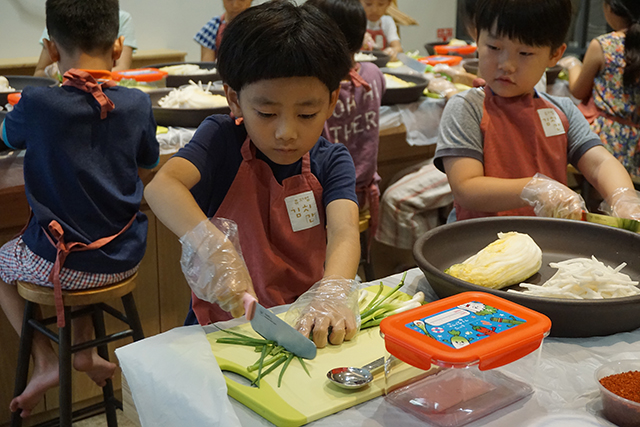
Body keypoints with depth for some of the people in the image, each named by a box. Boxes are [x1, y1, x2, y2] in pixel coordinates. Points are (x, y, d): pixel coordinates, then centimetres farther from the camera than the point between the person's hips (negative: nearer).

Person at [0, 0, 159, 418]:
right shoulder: (136, 104, -10)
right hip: (124, 260, 4)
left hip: (59, 265, -3)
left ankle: (47, 361, 21)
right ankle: (84, 351, 35)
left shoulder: (38, 104, -16)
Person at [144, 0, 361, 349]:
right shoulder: (222, 140, -4)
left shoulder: (332, 162, 2)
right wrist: (211, 247, -40)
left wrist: (333, 293, -37)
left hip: (307, 323, 4)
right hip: (226, 324, -3)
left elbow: (344, 229, -16)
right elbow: (161, 187, -22)